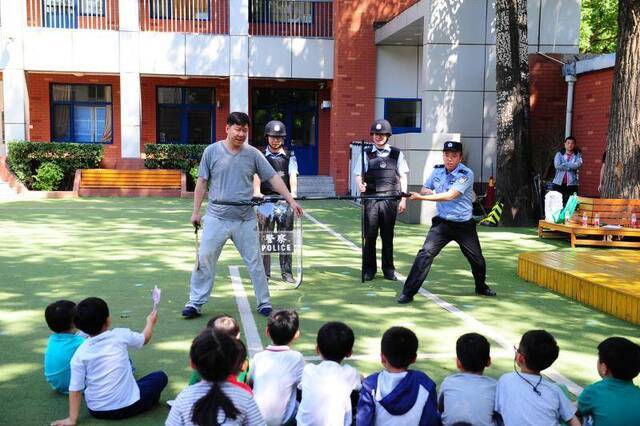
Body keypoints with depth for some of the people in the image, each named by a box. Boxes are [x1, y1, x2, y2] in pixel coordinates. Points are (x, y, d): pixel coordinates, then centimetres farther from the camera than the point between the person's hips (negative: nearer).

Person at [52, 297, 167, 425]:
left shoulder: (79, 354, -5)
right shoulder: (120, 335, -7)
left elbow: (75, 389, -9)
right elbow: (145, 338, 14)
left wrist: (72, 418, -4)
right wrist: (151, 322, 33)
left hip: (97, 411, 3)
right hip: (127, 406, -2)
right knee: (161, 376, 16)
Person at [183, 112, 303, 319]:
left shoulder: (253, 154, 1)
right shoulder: (212, 151, 0)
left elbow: (273, 177, 1)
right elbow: (202, 182, 4)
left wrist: (291, 200, -8)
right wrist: (196, 211, 3)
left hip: (245, 220, 1)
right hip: (217, 218, -1)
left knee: (255, 262, 7)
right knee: (204, 260, 1)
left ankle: (264, 303, 19)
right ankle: (195, 303, 13)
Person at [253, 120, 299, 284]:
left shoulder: (289, 156, 11)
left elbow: (293, 175, -3)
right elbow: (257, 174, -9)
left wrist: (293, 192, -23)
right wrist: (256, 191, -28)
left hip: (284, 199, 1)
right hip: (266, 199, -1)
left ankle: (286, 272, 8)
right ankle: (264, 272, 5)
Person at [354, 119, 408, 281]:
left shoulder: (397, 154, 8)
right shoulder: (366, 154, 8)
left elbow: (403, 177, 9)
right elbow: (358, 174, 5)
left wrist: (403, 199, 4)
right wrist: (360, 186, -17)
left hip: (390, 199, 0)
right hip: (371, 198, 0)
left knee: (388, 236, 7)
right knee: (370, 235, 1)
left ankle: (388, 269, 16)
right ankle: (369, 269, 12)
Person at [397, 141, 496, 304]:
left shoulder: (466, 174, -16)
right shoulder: (437, 171, 2)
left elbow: (450, 195, -27)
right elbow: (424, 189, 15)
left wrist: (422, 197, -31)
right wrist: (431, 192, -10)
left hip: (464, 225, -2)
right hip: (442, 223, 2)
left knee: (478, 260, 10)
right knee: (426, 253, -17)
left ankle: (481, 287, 41)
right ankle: (408, 293, -15)